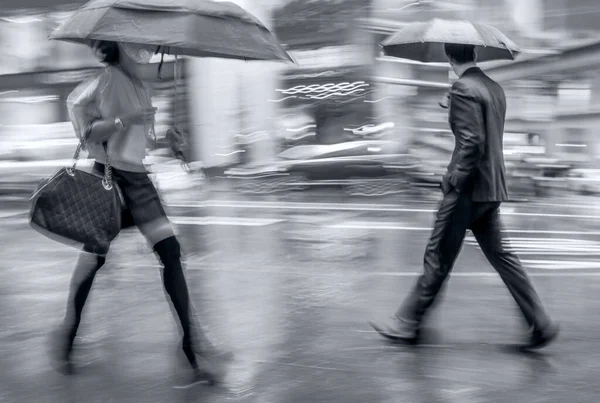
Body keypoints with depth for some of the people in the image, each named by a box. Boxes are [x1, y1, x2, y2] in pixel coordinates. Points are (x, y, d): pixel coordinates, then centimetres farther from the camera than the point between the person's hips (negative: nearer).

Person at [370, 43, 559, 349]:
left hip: (468, 188, -8)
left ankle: (407, 324, 13)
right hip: (492, 187, 8)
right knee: (499, 255, 13)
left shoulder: (463, 89, -15)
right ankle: (540, 324, 12)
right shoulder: (495, 88, 12)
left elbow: (473, 142, -22)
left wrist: (455, 180, -15)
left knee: (438, 258, 1)